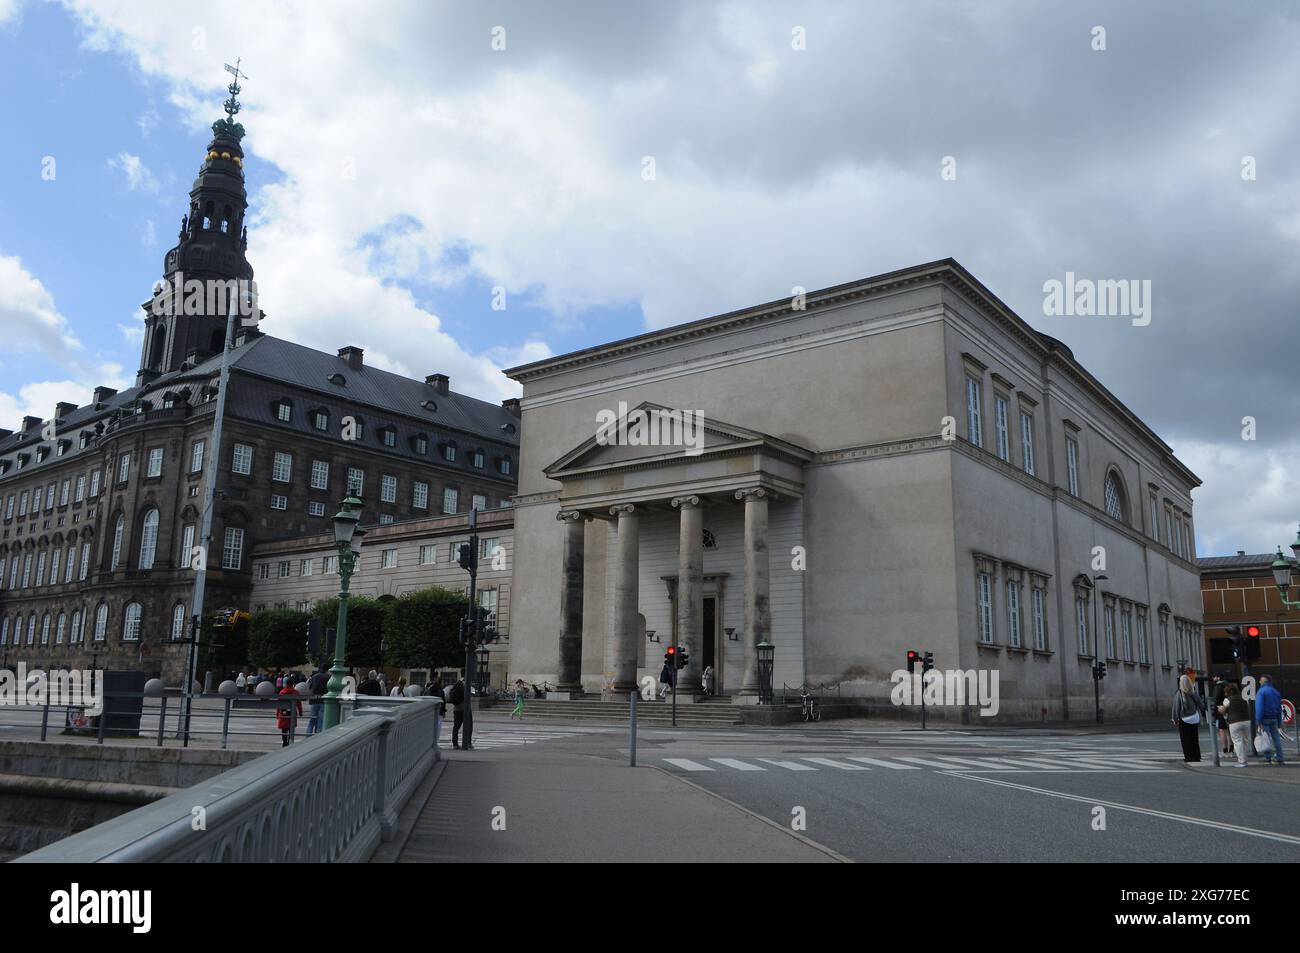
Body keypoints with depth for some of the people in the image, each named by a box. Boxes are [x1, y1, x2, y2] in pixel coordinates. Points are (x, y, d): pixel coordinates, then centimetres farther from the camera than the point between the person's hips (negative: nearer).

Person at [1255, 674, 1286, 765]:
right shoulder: (1275, 692, 13)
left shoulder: (1261, 691, -10)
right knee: (1276, 738, 8)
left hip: (1265, 718, -6)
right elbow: (1279, 708, 15)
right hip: (1274, 718, 6)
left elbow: (1259, 707, -18)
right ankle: (1280, 759, 10)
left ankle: (1268, 759, -2)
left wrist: (1259, 721, -17)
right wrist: (1279, 722, 18)